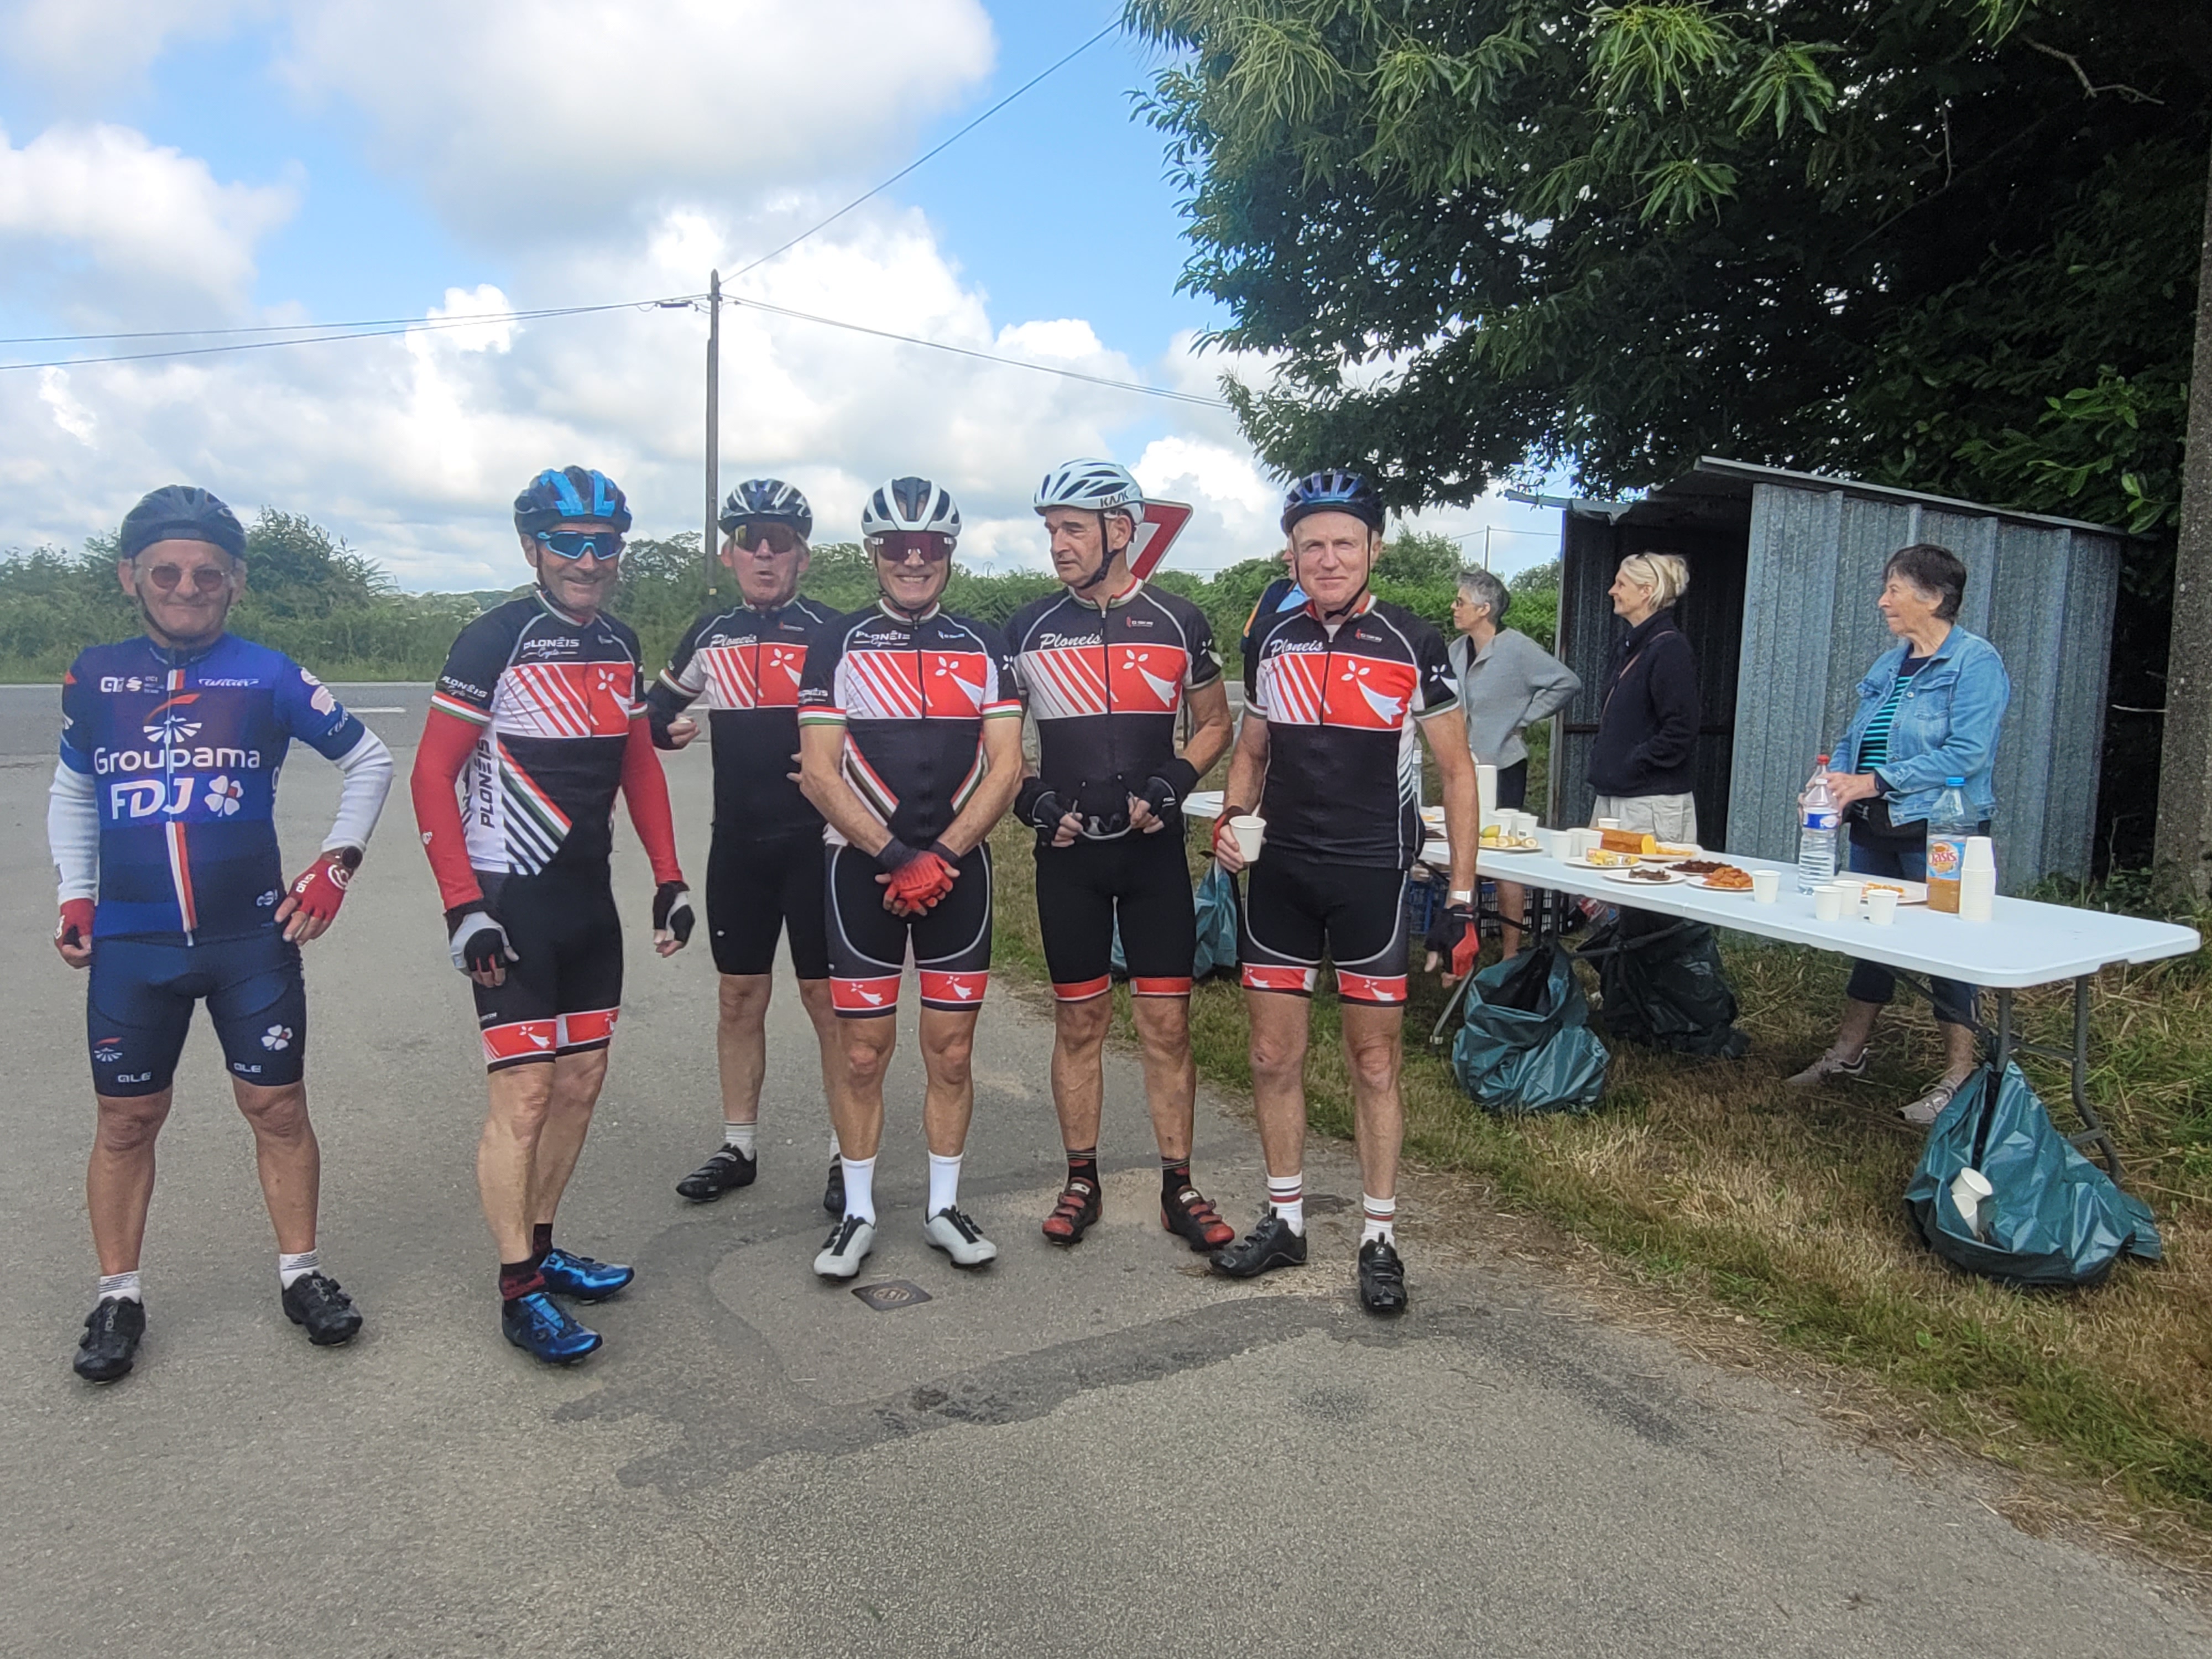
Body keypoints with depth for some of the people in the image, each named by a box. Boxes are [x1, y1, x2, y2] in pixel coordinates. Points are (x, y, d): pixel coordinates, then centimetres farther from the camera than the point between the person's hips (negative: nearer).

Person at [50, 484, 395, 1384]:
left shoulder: (268, 675, -3)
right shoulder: (95, 676, 5)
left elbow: (369, 759, 7)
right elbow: (71, 791, 19)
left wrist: (335, 864, 0)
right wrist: (76, 895, 9)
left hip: (253, 938, -1)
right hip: (131, 945, 2)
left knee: (278, 1106, 5)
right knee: (126, 1120, 9)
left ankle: (300, 1272, 21)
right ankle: (118, 1297, 24)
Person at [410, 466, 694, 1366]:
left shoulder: (618, 644, 9)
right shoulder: (495, 641, -11)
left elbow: (640, 763, 16)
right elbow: (432, 773, -11)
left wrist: (669, 877, 11)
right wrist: (461, 903, -17)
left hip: (589, 899, 7)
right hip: (512, 904, -7)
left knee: (582, 1080, 13)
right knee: (524, 1095, -4)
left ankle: (541, 1246, 29)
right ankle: (519, 1290, 8)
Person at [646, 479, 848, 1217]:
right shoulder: (710, 634, 9)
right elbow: (661, 705, 21)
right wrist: (667, 726, -1)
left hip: (815, 842, -4)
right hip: (737, 844, 4)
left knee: (827, 997, 1)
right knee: (739, 996, 11)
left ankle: (849, 1155, 12)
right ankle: (739, 1146, 25)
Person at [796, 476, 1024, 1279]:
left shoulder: (983, 646, 6)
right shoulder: (837, 644, 1)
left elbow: (1005, 766, -2)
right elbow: (819, 771, -6)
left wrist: (941, 856, -13)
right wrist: (894, 853, -16)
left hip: (958, 868, 2)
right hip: (863, 866, -1)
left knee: (951, 1053, 7)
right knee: (863, 1053, 4)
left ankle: (944, 1206, 21)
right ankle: (858, 1212, 19)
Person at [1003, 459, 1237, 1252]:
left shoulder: (1178, 621, 0)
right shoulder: (1029, 626, 3)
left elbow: (1215, 722, 10)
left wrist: (1172, 785, -7)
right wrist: (1033, 800, -6)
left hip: (1153, 850, -1)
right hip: (1067, 852, 1)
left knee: (1167, 1021, 2)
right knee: (1078, 1018, 8)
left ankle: (1179, 1187, 15)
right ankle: (1081, 1181, 21)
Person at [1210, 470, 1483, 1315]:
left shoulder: (1414, 645, -6)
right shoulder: (1274, 640, 5)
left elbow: (1456, 771, -2)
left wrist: (1462, 897, -6)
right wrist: (1231, 814, -4)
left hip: (1373, 876, -4)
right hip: (1279, 872, 4)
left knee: (1374, 1063, 5)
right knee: (1273, 1056, 9)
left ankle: (1380, 1238, 19)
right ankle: (1285, 1220, 25)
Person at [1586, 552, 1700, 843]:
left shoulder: (1670, 649, -13)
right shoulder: (1628, 646, 16)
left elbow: (1680, 733, -19)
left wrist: (1632, 764, -16)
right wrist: (1601, 759, 10)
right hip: (1612, 796, 9)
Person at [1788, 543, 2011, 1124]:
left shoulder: (1975, 661, -9)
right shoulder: (1887, 665, 14)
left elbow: (1966, 754, -19)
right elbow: (1853, 738, 17)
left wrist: (1875, 782, -21)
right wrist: (1833, 778, -4)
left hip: (1939, 830, -7)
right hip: (1875, 829, 8)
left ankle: (1959, 1075, 11)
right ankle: (1848, 1053, 26)